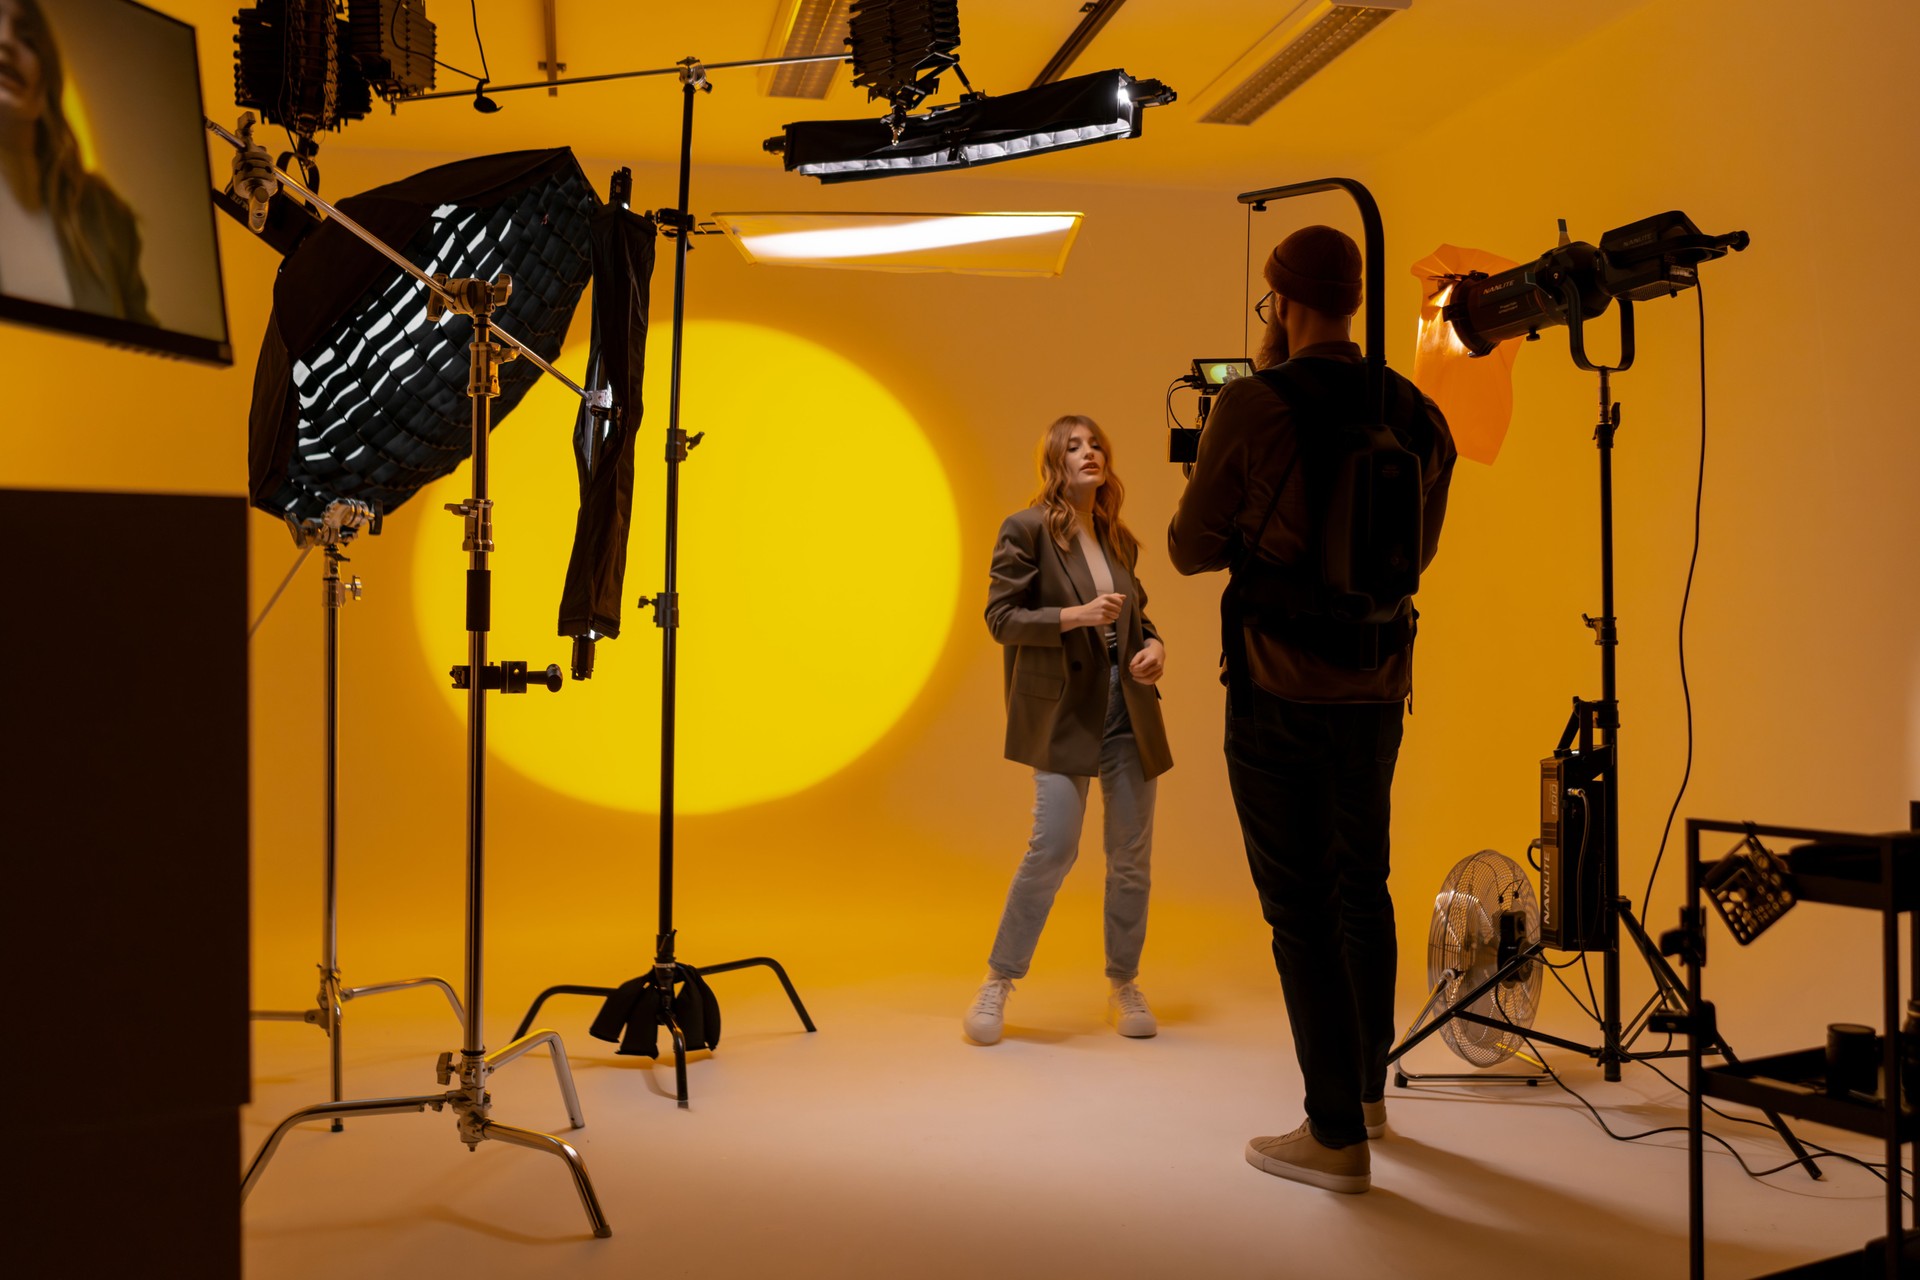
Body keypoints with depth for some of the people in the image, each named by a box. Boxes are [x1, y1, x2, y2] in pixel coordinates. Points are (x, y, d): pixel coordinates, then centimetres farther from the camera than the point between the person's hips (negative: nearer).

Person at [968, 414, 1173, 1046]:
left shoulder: (1118, 539, 15)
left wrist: (1153, 645, 2)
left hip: (1128, 707, 6)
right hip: (1064, 709, -6)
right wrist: (1075, 616, -19)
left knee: (1132, 852, 7)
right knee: (1053, 847, -12)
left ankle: (1124, 985, 23)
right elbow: (1000, 617, -7)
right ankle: (998, 982, 5)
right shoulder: (1027, 529, -2)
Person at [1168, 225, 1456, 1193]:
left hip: (1281, 691, -6)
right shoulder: (1415, 413, 5)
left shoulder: (1253, 404, -13)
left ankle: (1336, 1135, 8)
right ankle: (1368, 1087, 37)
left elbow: (1190, 551, -6)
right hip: (1379, 684, 6)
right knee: (1362, 882, 21)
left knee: (1300, 903, 2)